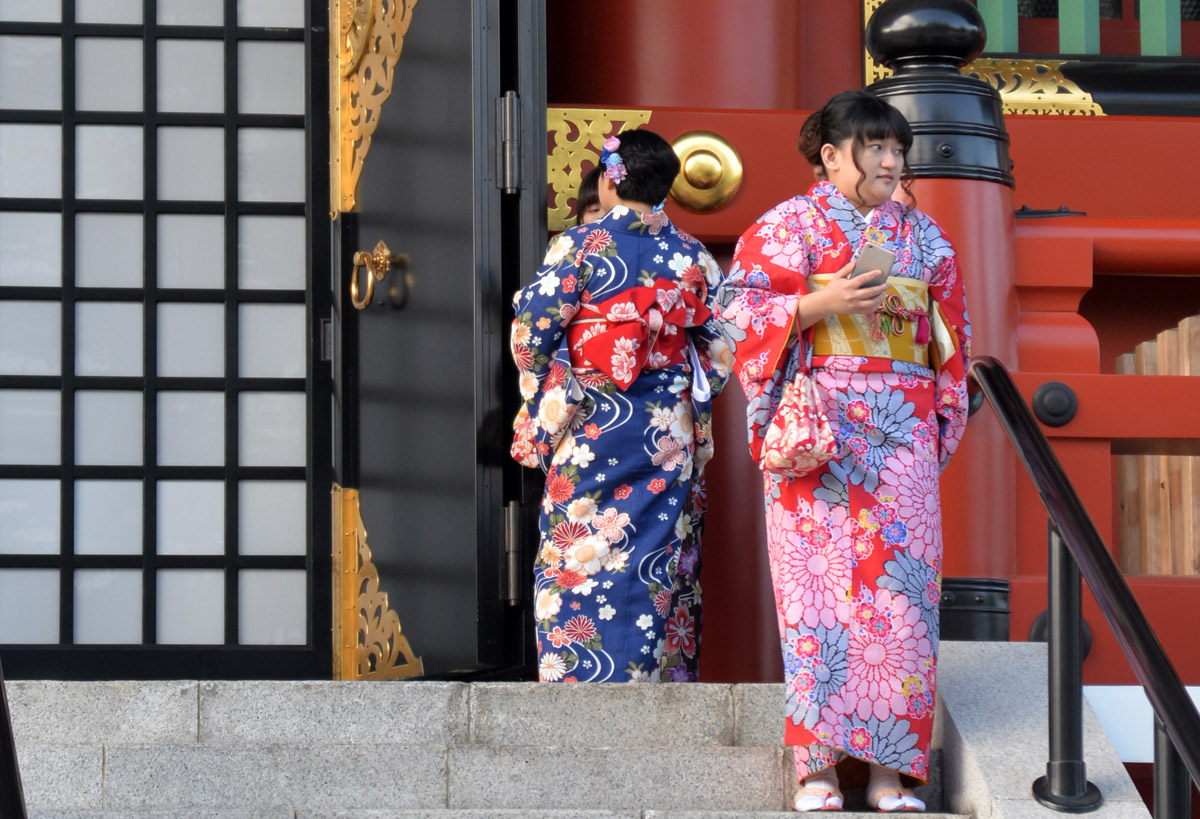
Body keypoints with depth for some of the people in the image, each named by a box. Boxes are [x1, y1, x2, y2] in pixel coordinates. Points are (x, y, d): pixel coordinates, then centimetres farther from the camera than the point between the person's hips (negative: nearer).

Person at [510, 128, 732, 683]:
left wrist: (544, 407, 11)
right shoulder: (694, 257, 5)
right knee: (662, 566, 9)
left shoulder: (580, 245, -7)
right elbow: (718, 351, 6)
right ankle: (663, 677, 12)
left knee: (581, 560, -1)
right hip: (670, 436, 4)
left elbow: (531, 334, -5)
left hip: (591, 430, -4)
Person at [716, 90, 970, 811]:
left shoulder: (924, 236, 16)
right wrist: (820, 304, -17)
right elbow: (740, 311, -5)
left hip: (902, 438, 4)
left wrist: (943, 423, 10)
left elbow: (950, 341, 19)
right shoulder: (788, 225, 4)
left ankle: (888, 768, 2)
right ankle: (816, 764, -1)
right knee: (820, 584, -6)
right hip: (816, 431, -3)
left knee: (899, 588, -2)